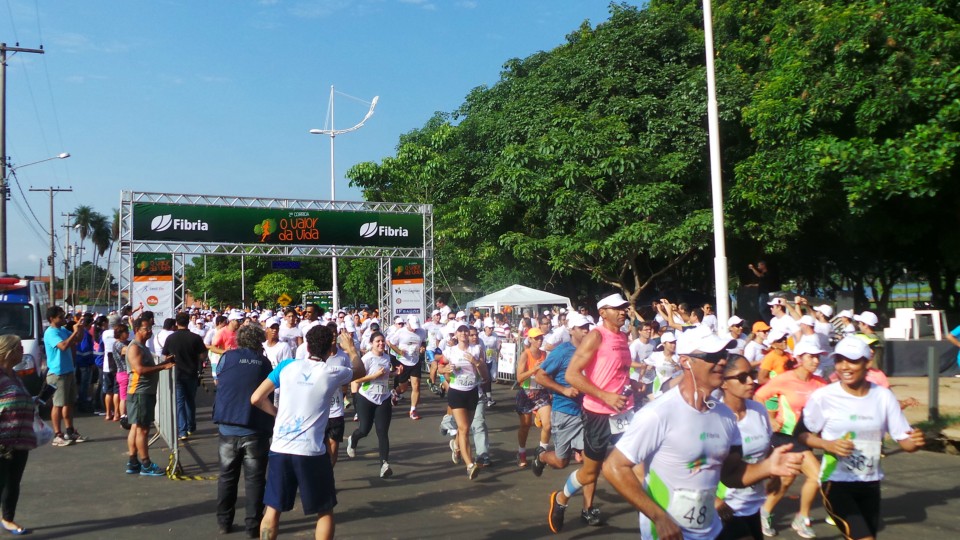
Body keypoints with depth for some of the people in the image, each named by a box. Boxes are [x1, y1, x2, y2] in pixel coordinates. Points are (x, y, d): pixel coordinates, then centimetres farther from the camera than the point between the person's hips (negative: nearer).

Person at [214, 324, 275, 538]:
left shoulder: (227, 357, 1)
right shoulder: (264, 362, 1)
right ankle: (253, 525, 7)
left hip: (228, 426, 1)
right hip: (256, 429, -1)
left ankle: (224, 522, 21)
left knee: (227, 476, 15)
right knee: (254, 478, 5)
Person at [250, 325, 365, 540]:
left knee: (273, 509, 12)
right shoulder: (333, 373, -2)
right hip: (312, 452, -2)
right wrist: (351, 349, 36)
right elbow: (360, 371, 20)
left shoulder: (287, 365, 2)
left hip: (280, 448, 3)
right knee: (325, 512, 13)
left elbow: (256, 399, 2)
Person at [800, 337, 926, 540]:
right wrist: (828, 445, -22)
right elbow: (803, 435, -4)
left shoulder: (884, 396, -4)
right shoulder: (823, 397, -14)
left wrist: (915, 442, -23)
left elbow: (904, 439, 0)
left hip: (870, 484, 4)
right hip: (836, 483, -4)